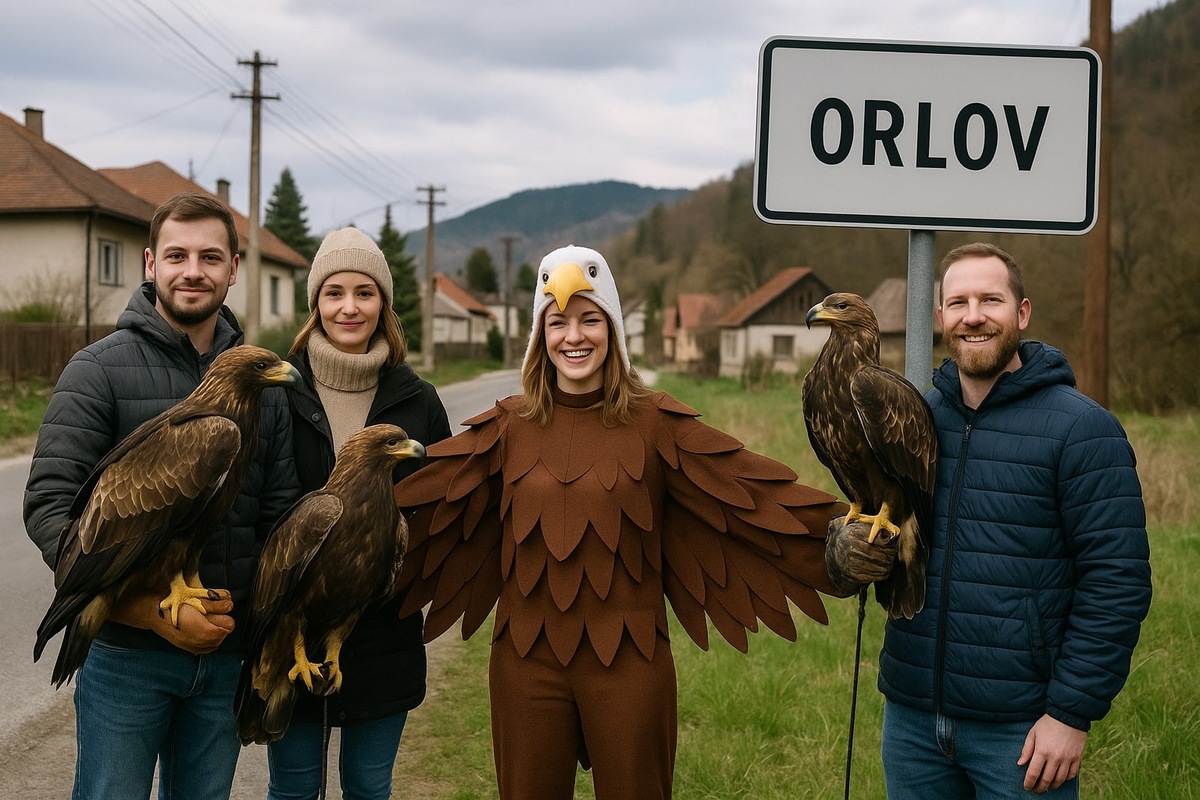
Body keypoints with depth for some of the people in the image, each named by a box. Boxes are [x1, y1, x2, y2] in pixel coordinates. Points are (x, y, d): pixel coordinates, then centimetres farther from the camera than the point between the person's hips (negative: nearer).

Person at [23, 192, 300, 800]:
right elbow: (48, 506, -14)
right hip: (124, 655, -4)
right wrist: (154, 612, -20)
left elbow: (280, 512, 7)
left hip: (225, 653, 4)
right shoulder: (99, 369, -6)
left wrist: (240, 612, -9)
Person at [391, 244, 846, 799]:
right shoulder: (510, 426, 2)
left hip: (628, 657, -1)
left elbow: (754, 488, -10)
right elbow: (416, 495, -3)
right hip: (527, 657, 2)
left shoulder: (652, 422, -4)